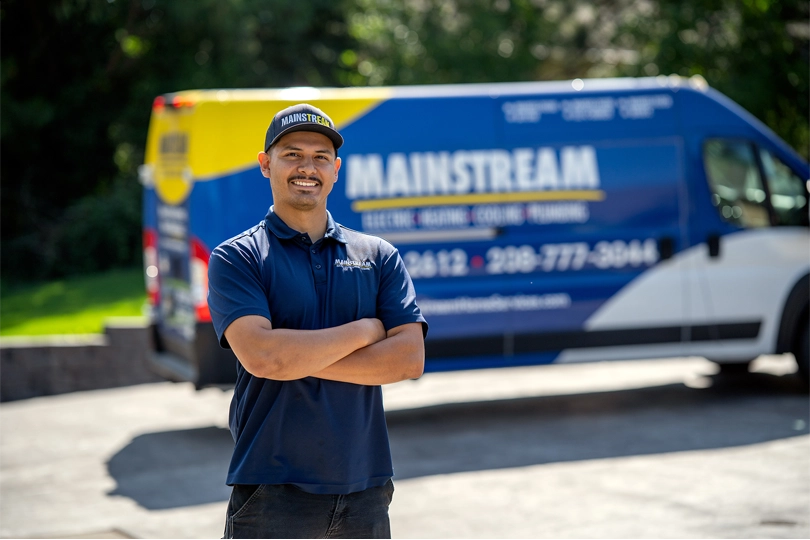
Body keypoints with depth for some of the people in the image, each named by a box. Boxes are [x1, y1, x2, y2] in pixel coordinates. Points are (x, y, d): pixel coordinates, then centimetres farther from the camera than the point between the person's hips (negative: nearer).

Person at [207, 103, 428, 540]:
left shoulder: (378, 256, 10)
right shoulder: (236, 258, 0)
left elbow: (409, 359, -3)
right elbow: (260, 355, -16)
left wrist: (299, 360, -11)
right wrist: (364, 330, -7)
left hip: (364, 487, 3)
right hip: (273, 492, -3)